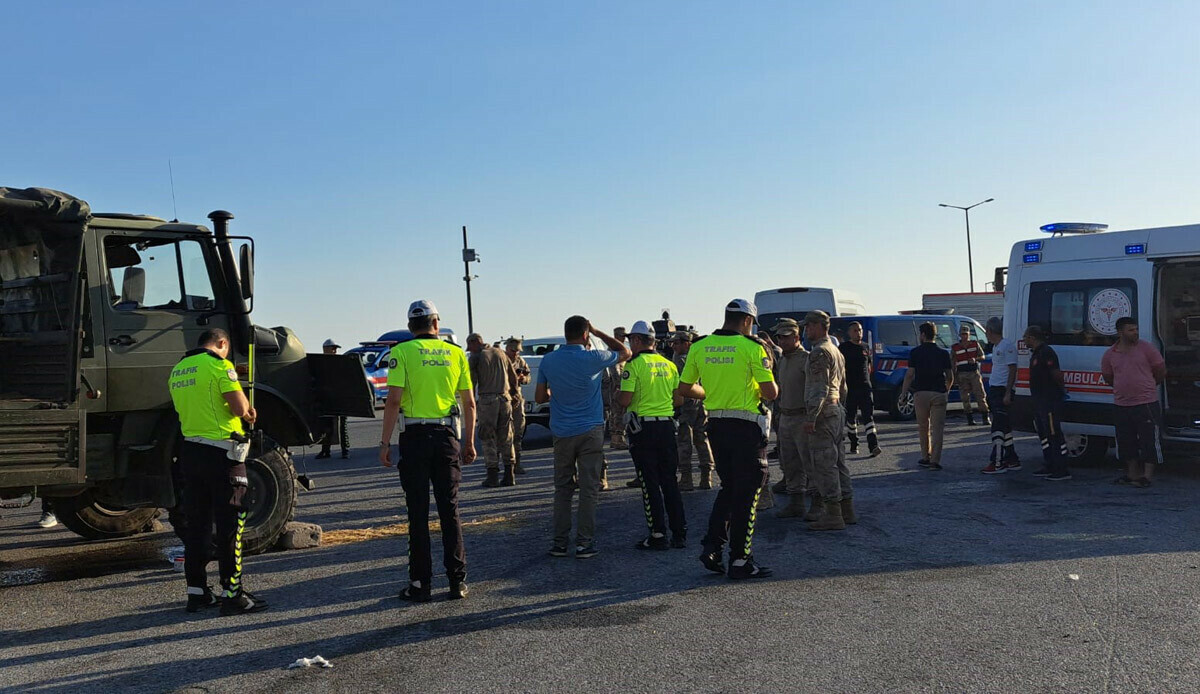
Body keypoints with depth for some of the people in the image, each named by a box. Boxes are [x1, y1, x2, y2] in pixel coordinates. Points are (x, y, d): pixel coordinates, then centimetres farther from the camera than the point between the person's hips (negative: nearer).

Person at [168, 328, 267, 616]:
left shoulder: (177, 370, 14)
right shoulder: (219, 365, -11)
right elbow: (240, 407, -18)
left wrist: (243, 411, 18)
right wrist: (246, 411, 6)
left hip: (189, 450, 7)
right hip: (221, 452, -7)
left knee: (195, 524, 13)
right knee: (230, 524, -1)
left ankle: (196, 592, 19)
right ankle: (232, 594, 2)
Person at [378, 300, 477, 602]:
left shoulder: (402, 352, -2)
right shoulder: (455, 352, 7)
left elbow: (393, 401, -11)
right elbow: (469, 403, 7)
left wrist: (385, 443, -7)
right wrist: (469, 442, 14)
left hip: (415, 436, -2)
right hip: (448, 436, 3)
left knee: (418, 512, 4)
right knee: (450, 510, 10)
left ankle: (421, 584, 8)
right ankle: (457, 581, 11)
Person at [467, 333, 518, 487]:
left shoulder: (475, 357, -2)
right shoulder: (501, 353, 13)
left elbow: (472, 382, -7)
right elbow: (514, 378, 15)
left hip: (487, 400, -5)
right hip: (505, 399, 5)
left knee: (488, 439, 2)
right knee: (506, 438, 10)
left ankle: (493, 476, 0)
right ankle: (509, 475, 9)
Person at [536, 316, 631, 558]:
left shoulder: (548, 360, 0)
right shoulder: (593, 358, -9)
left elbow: (540, 397, 6)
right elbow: (625, 353, 8)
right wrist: (598, 333, 9)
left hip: (561, 433, 3)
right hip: (590, 431, -3)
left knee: (562, 488, 12)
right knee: (589, 489, 2)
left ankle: (559, 542, 13)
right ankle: (584, 543, 2)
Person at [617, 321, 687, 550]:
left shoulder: (634, 364, -10)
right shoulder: (669, 365, 8)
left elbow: (625, 400, -15)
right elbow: (679, 399, 11)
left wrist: (616, 395, 6)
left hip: (643, 428, -5)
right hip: (667, 426, 6)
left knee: (650, 483, 1)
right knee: (669, 481, 12)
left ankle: (658, 535, 3)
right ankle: (679, 533, 15)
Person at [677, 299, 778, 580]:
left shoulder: (699, 346, 5)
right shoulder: (752, 347, -10)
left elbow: (685, 389, 11)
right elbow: (771, 393, -12)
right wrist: (770, 377, 10)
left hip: (715, 424, 5)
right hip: (745, 426, -5)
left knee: (728, 487, 20)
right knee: (746, 493, 5)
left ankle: (712, 546, 13)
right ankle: (739, 561, 8)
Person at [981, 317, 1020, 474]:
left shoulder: (1007, 345, -12)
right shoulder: (995, 347, 18)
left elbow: (1012, 370, -16)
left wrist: (1007, 393, -21)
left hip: (1003, 391, -10)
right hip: (994, 390, 10)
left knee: (998, 427, -11)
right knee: (1005, 426, 13)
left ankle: (997, 462, -11)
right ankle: (1012, 460, 19)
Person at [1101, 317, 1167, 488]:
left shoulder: (1146, 348, -4)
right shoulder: (1110, 354, 4)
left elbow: (1161, 371, 4)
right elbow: (1107, 377, 18)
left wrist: (1147, 386, 15)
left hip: (1146, 403, -4)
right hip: (1121, 404, 4)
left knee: (1149, 439, -3)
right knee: (1126, 441, 11)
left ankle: (1147, 475, 3)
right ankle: (1132, 473, 23)